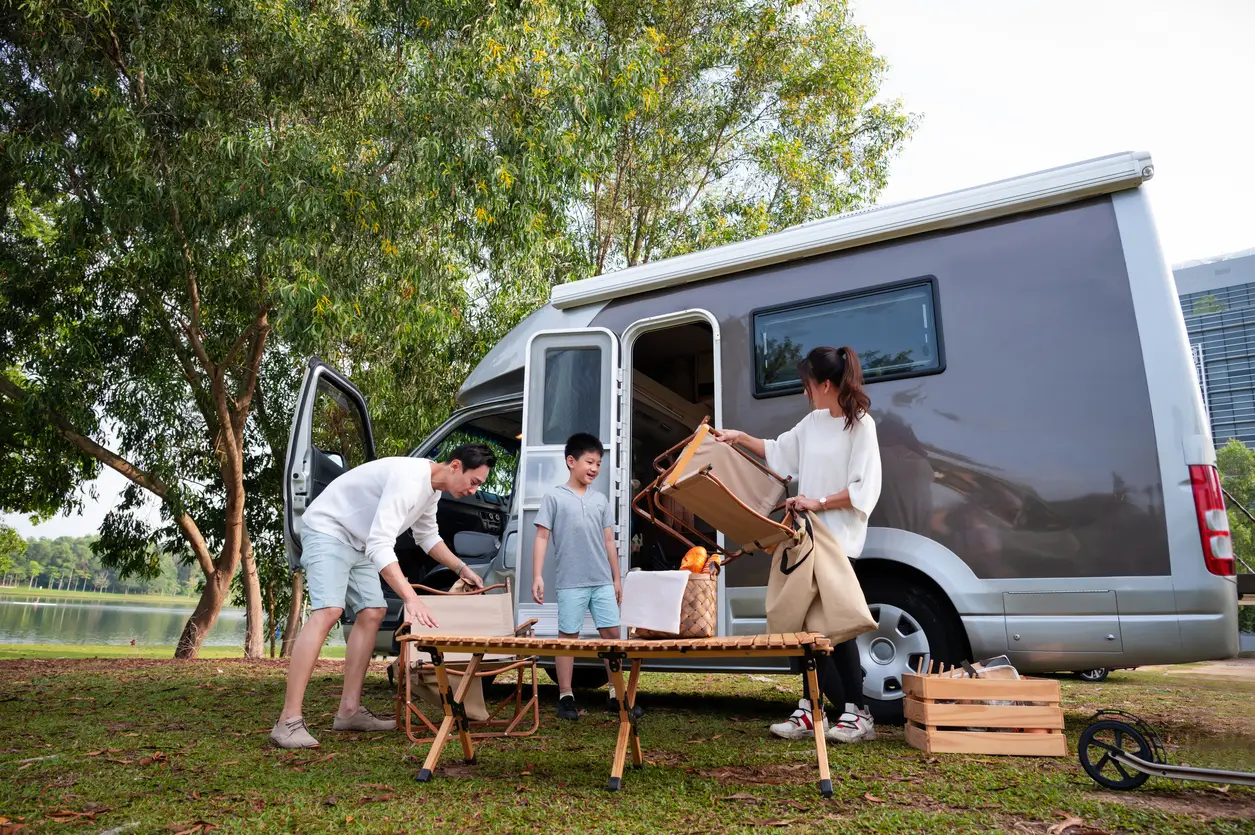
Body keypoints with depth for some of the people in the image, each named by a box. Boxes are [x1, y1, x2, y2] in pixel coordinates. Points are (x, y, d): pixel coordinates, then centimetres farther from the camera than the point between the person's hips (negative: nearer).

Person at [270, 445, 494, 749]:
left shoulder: (432, 488, 2)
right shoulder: (409, 479, -31)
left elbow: (427, 536, 20)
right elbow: (380, 544, -38)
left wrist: (461, 569, 15)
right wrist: (410, 598, -44)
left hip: (358, 542, 10)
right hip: (327, 530, -10)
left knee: (372, 613, 4)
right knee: (328, 612, -24)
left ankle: (349, 712, 8)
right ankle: (289, 722, -24)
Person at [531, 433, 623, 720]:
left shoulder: (601, 500, 12)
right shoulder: (554, 497, -1)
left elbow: (609, 542, 15)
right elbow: (541, 538, -3)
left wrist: (617, 579, 14)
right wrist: (537, 576, -11)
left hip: (603, 582, 4)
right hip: (570, 583, -4)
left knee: (612, 633, 5)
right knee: (568, 637, 4)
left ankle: (616, 693, 17)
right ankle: (566, 697, 14)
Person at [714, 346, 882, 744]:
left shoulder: (861, 425, -8)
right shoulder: (813, 422, 12)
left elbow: (864, 490, -15)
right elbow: (779, 452, 26)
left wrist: (819, 502, -19)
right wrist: (740, 438, 21)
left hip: (839, 542, -7)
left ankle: (857, 714, 12)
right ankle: (810, 710, 15)